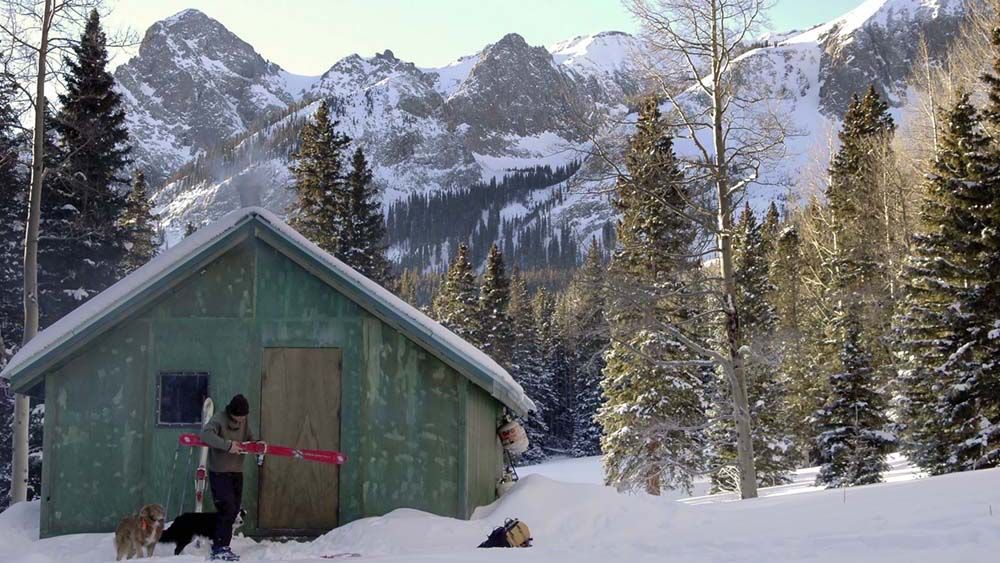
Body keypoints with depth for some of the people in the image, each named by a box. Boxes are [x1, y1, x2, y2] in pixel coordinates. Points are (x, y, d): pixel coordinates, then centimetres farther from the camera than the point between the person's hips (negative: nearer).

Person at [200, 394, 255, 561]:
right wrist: (228, 445, -35)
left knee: (234, 510, 8)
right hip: (219, 473, -7)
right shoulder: (219, 419, -14)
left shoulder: (244, 421, 8)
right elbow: (206, 434, -30)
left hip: (237, 472, 7)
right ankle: (220, 549, -6)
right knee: (227, 509, -13)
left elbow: (249, 438, 19)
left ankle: (220, 546, 19)